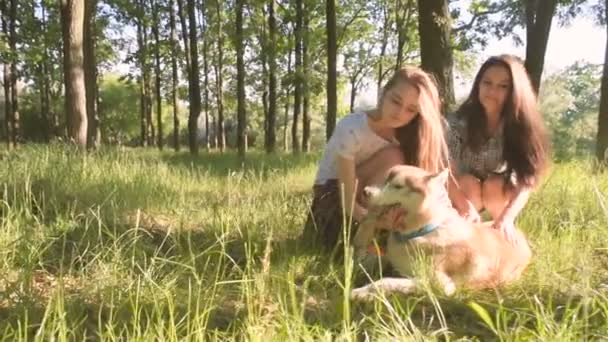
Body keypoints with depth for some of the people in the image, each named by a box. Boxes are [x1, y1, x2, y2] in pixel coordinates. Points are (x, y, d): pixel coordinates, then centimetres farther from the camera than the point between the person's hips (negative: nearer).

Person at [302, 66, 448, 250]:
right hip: (333, 197, -6)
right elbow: (349, 203, -30)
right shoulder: (352, 128, -29)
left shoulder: (405, 131, -10)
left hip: (371, 198, 6)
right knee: (393, 157, -28)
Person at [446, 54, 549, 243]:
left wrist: (507, 218, -46)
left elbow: (526, 181, -30)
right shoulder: (459, 122, -26)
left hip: (500, 191, 1)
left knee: (497, 185, -31)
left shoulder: (521, 125, -24)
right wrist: (468, 210, -47)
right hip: (463, 191, -1)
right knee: (468, 183, -32)